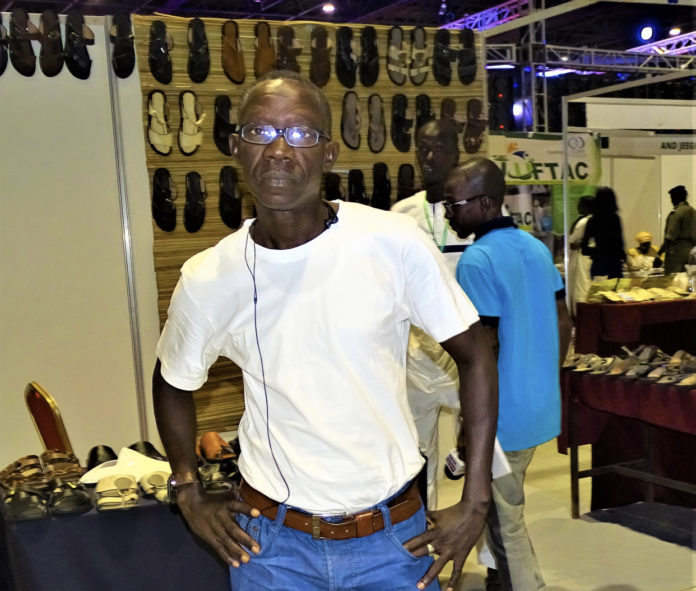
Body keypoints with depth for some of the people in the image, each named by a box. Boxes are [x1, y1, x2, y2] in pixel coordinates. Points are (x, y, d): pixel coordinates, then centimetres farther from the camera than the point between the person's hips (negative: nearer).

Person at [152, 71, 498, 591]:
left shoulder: (393, 243, -14)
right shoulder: (207, 278, -8)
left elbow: (474, 355, -6)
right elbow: (172, 382, 10)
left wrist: (475, 504, -6)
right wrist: (189, 494, 4)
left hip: (394, 537, -1)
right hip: (272, 543, 1)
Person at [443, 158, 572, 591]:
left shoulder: (477, 260, -19)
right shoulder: (536, 248, 6)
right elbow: (563, 323, 11)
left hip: (504, 415, -8)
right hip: (542, 407, 8)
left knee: (505, 521, 6)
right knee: (506, 508, 24)